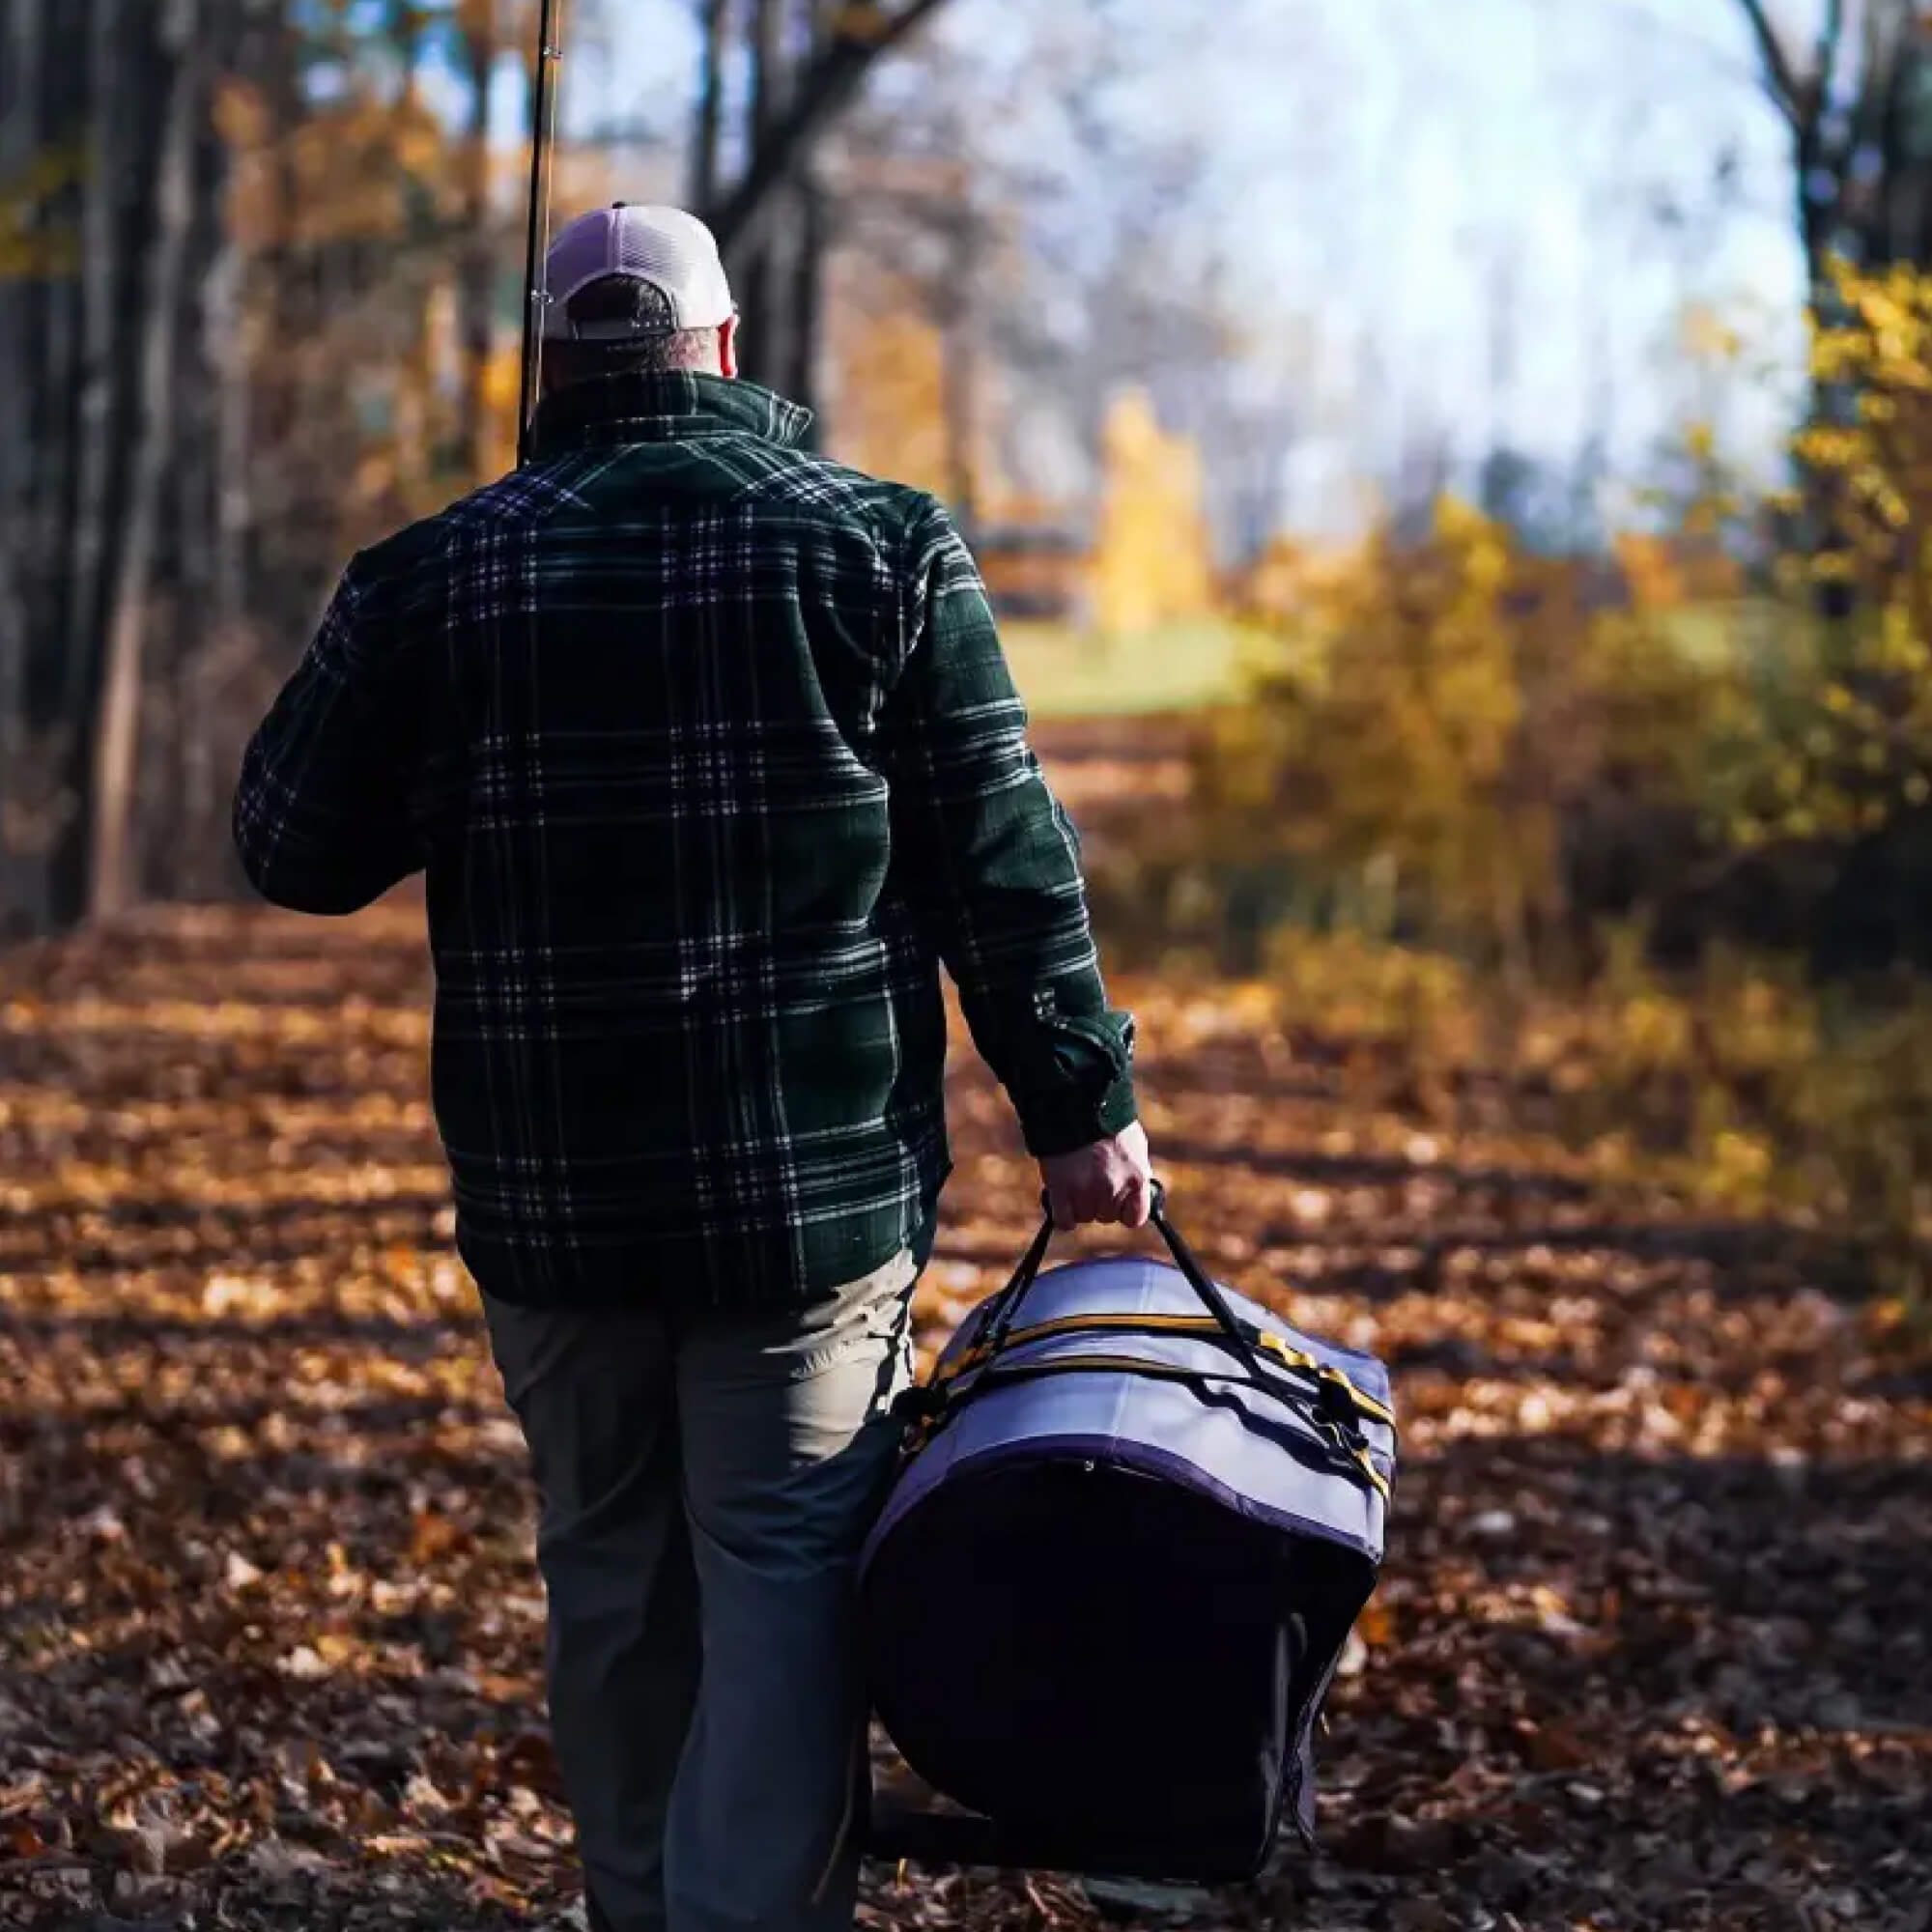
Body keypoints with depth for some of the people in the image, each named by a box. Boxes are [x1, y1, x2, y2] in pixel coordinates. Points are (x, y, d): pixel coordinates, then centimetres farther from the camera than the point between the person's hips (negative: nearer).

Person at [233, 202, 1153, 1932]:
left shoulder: (440, 575, 1)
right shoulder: (880, 548, -2)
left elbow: (294, 848, 7)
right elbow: (1005, 866, -3)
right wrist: (1080, 1108, 3)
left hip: (552, 1204, 2)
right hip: (816, 1194, -2)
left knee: (613, 1594, 15)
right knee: (783, 1591, 0)